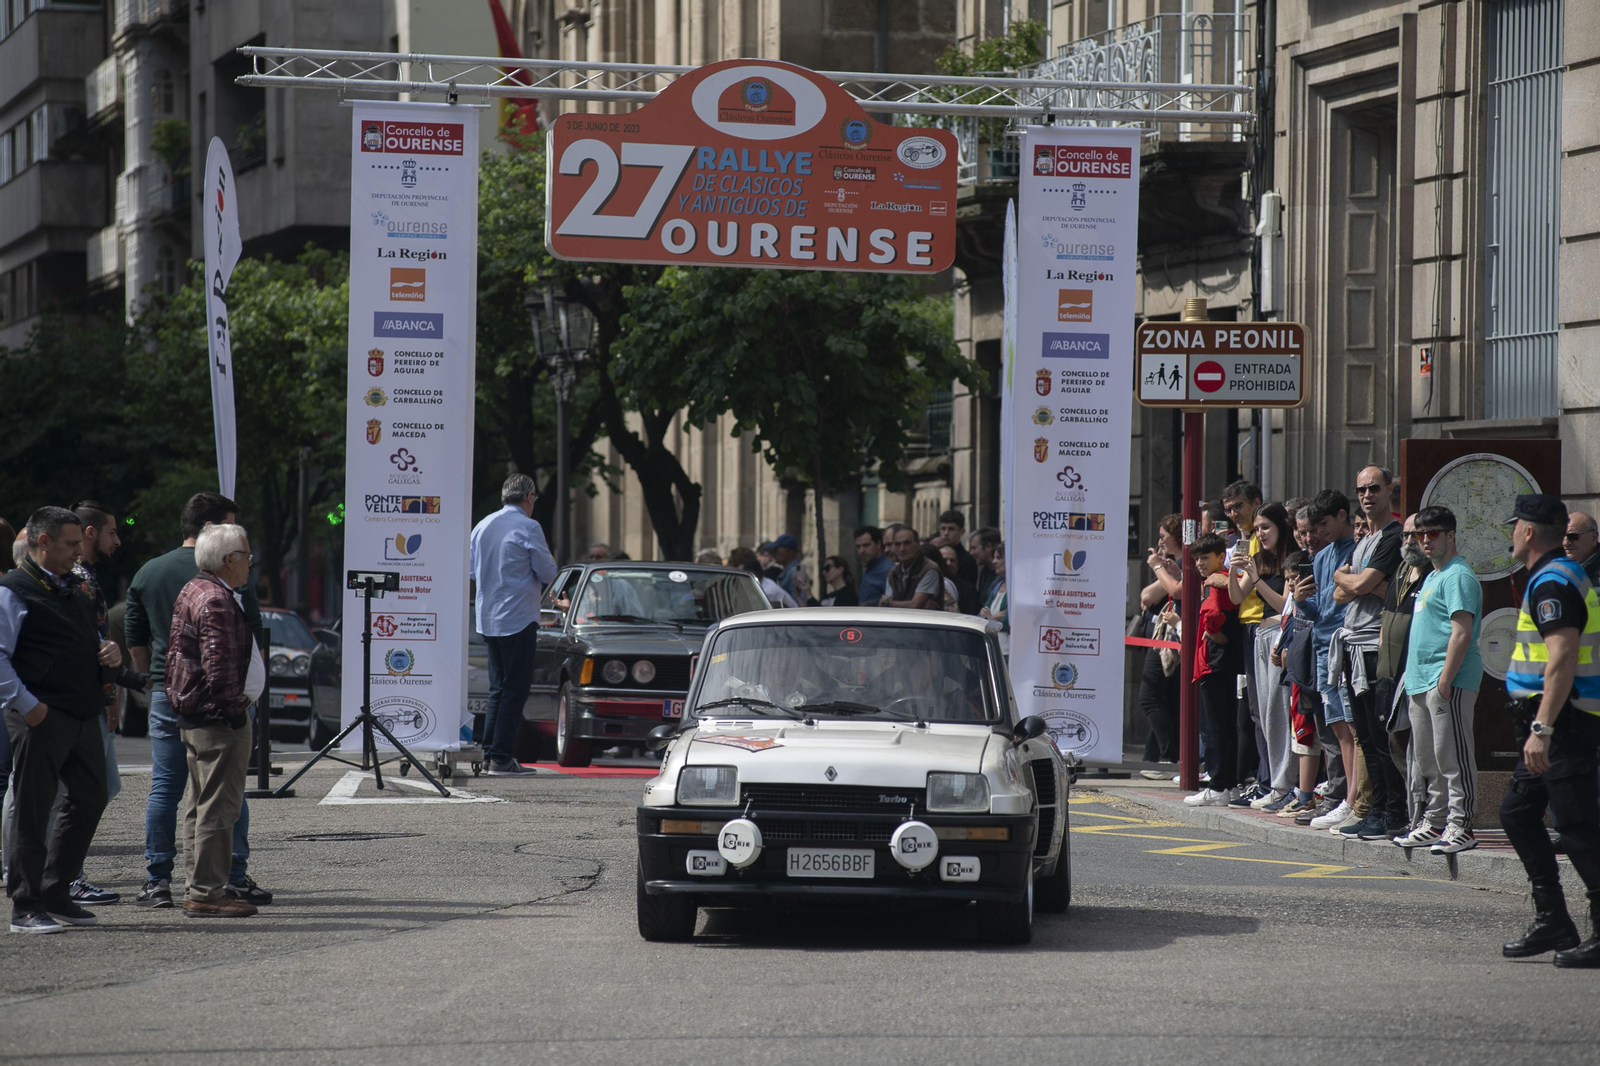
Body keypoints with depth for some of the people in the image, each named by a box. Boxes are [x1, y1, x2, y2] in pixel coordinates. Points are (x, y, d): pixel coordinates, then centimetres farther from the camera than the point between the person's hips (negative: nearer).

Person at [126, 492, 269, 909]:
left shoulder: (147, 574, 8)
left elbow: (136, 643, 12)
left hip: (165, 692, 3)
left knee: (164, 789, 5)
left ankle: (157, 882, 2)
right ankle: (235, 879, 3)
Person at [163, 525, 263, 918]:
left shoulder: (193, 592, 16)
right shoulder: (216, 601, -18)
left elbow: (175, 654, 24)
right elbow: (219, 668, -25)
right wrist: (234, 707, -16)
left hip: (194, 718, 11)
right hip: (219, 718, -11)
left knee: (203, 804, 15)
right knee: (218, 807, -9)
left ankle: (198, 889, 20)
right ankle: (207, 892, -9)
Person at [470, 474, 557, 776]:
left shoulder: (482, 527, 9)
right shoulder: (528, 528, -11)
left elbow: (474, 571, 17)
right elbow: (547, 573, -9)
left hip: (487, 619, 7)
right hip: (519, 619, -7)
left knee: (498, 688, 14)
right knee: (515, 689, -4)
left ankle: (490, 752, 11)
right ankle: (501, 757, -7)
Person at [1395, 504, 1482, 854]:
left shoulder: (1458, 576, -11)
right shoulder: (1432, 577, 21)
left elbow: (1462, 633, -19)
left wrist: (1445, 678, -23)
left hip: (1450, 680, -10)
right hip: (1422, 681, 10)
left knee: (1452, 756, -9)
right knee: (1428, 759, 13)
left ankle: (1460, 826, -8)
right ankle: (1435, 823, 20)